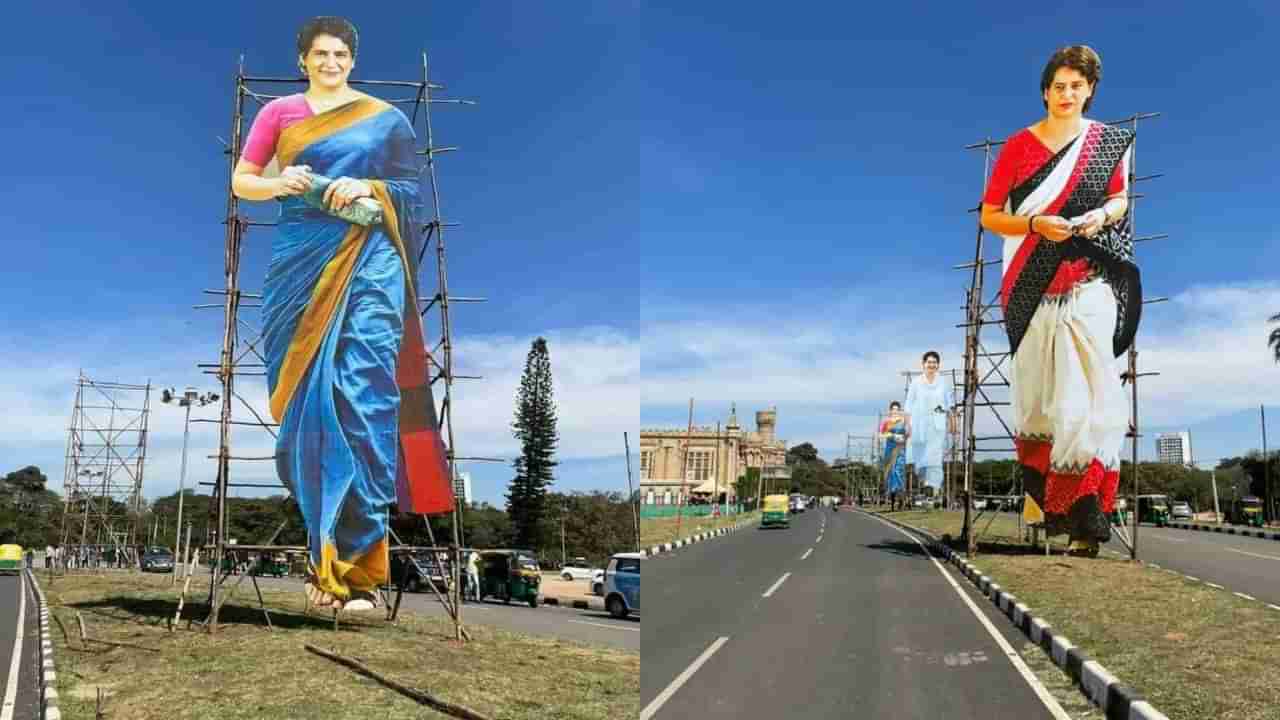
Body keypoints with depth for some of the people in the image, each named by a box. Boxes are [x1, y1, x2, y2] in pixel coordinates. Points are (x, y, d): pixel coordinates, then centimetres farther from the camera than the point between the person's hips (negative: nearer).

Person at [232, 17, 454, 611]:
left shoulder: (384, 117, 10)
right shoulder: (278, 112, 13)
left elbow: (412, 189, 9)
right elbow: (240, 182, 13)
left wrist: (369, 188, -10)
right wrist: (280, 183, -7)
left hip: (367, 262, -2)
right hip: (299, 263, 2)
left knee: (363, 396, -13)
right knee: (307, 399, 2)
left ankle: (357, 561, -11)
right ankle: (323, 545, 16)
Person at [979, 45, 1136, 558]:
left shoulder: (1111, 142, 8)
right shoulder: (1020, 145, 3)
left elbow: (1121, 196, 19)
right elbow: (989, 215, 3)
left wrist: (1104, 213, -5)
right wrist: (1037, 224, -14)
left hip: (1090, 280, 0)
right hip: (1032, 284, 0)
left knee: (1086, 391, -12)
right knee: (1038, 392, 5)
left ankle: (1083, 516, -11)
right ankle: (1037, 488, 25)